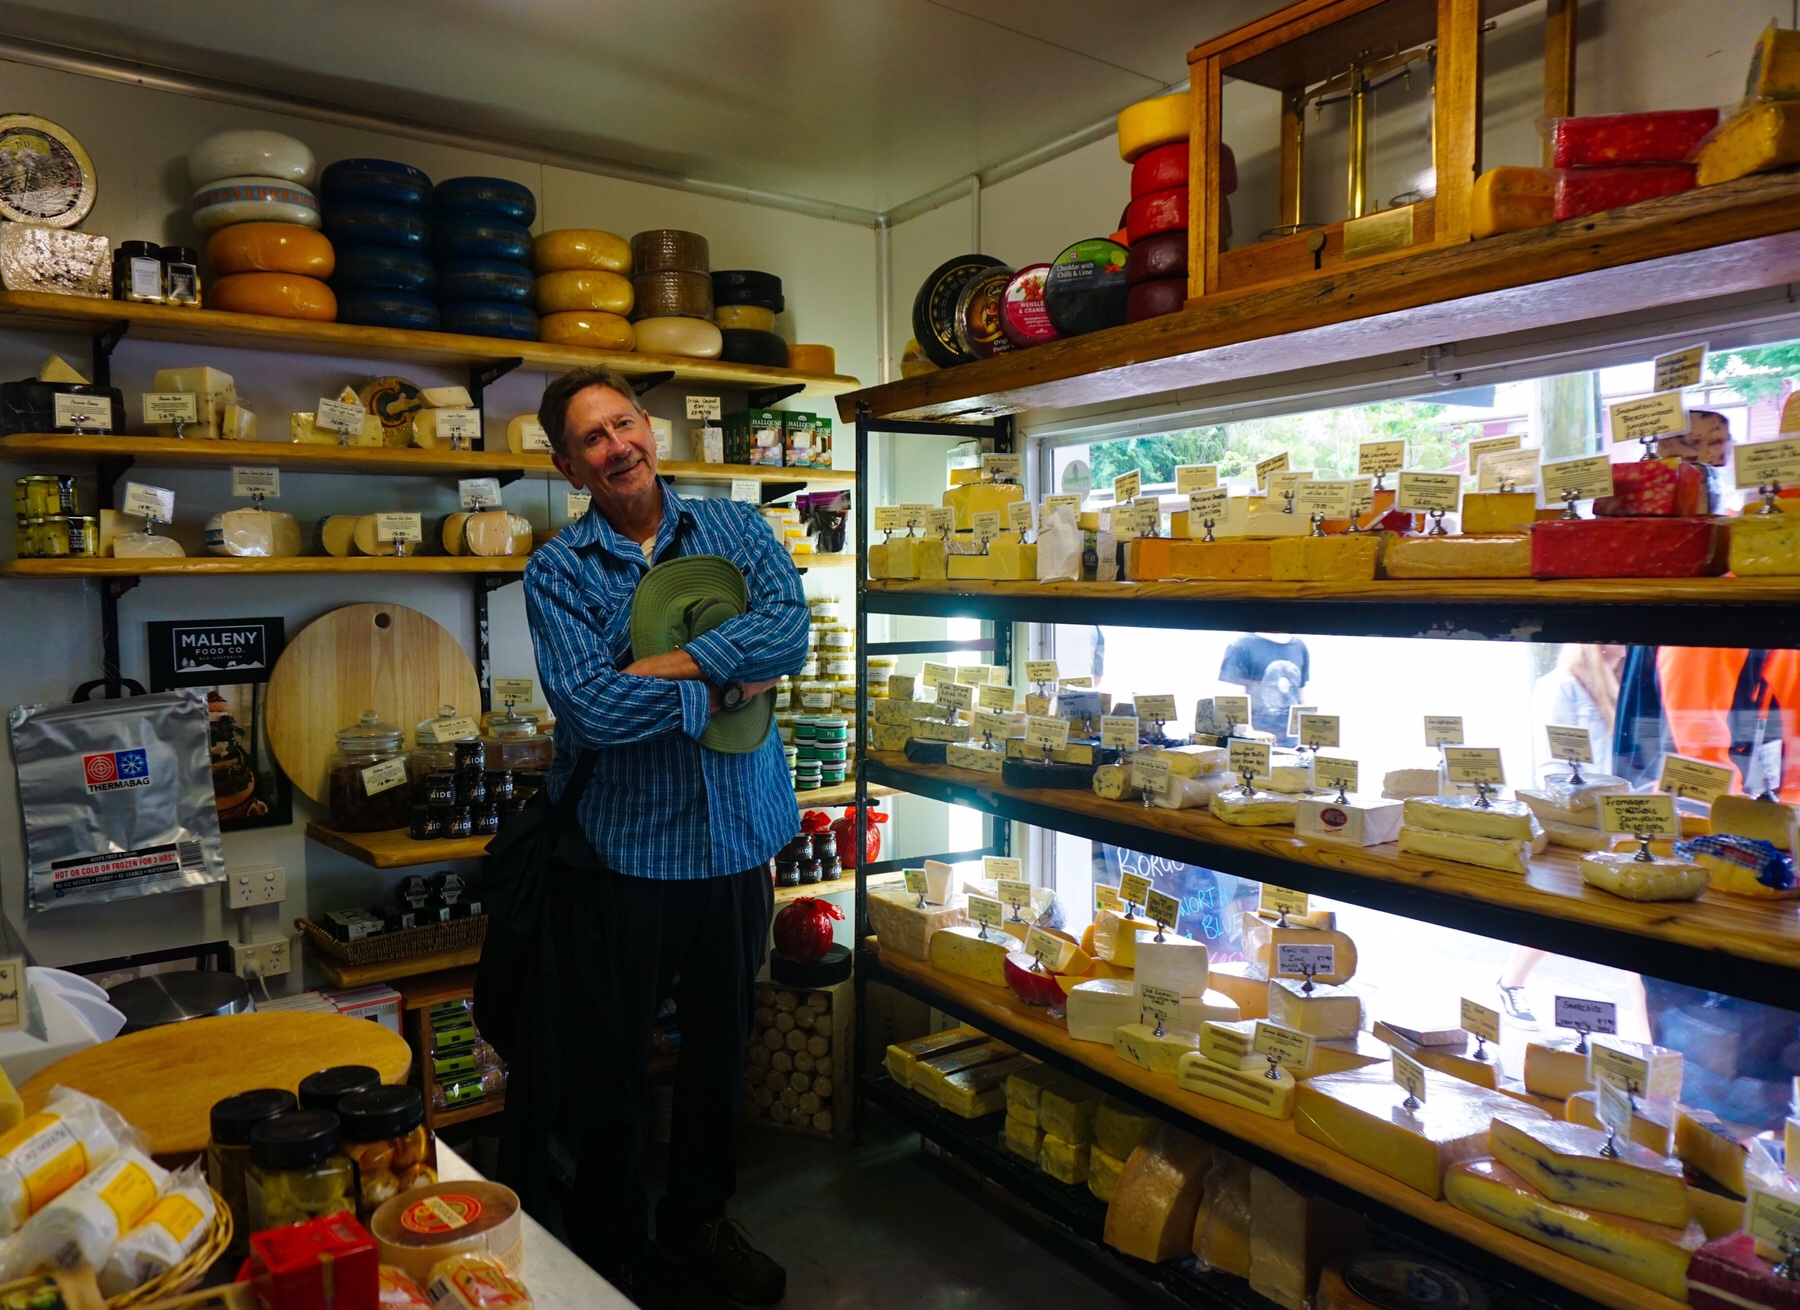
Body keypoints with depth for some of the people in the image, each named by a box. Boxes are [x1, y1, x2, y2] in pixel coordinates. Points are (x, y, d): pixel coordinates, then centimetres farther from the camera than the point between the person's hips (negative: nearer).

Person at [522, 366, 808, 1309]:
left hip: (737, 839, 3)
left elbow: (789, 627, -15)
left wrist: (665, 665, -21)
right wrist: (724, 690, -14)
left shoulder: (734, 527, 3)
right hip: (625, 850, -3)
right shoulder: (559, 571, -5)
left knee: (720, 1047, 19)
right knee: (609, 1058, 13)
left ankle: (698, 1222, 42)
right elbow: (590, 707, -19)